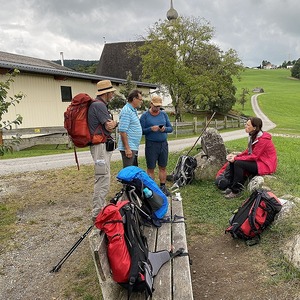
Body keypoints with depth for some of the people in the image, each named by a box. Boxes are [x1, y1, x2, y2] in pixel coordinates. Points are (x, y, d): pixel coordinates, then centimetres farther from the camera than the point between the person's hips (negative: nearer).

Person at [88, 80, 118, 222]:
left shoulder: (99, 105, 19)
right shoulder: (99, 105, -15)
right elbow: (109, 127, -17)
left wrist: (111, 124, 0)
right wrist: (115, 123, 3)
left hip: (103, 146, 11)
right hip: (101, 146, -11)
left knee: (102, 179, 17)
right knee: (103, 180, -11)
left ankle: (101, 208, 28)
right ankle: (97, 214, -7)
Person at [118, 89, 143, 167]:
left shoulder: (134, 110, 16)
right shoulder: (126, 111, -15)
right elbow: (122, 131, -21)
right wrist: (127, 148, -23)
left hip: (134, 147, 10)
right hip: (129, 148, -10)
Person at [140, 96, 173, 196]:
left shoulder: (164, 114, 10)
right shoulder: (145, 115, -2)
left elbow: (171, 128, 9)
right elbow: (141, 130, -5)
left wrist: (164, 129, -12)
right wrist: (151, 129, -21)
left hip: (163, 144, 4)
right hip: (151, 144, -4)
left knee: (163, 167, 10)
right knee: (151, 168, 2)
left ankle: (163, 187, 21)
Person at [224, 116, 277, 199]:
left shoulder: (262, 139, -24)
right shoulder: (253, 136, 4)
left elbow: (254, 157, -23)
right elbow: (248, 151, 9)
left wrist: (236, 158, -20)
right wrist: (236, 156, -7)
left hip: (265, 165, -9)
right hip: (257, 160, 9)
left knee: (238, 163, -24)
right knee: (232, 162, -4)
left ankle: (236, 191, -14)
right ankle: (232, 187, 1)